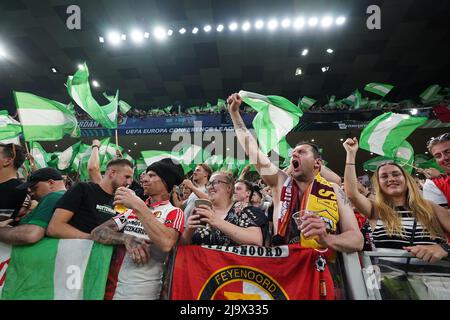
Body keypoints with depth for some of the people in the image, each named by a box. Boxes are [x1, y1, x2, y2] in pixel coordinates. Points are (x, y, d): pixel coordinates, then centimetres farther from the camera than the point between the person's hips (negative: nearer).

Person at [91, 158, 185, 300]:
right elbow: (97, 232, -1)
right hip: (111, 285, 5)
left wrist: (138, 205, -24)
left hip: (141, 291, -4)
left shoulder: (174, 212, -8)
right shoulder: (132, 209, 9)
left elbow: (166, 243, -28)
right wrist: (126, 238, -20)